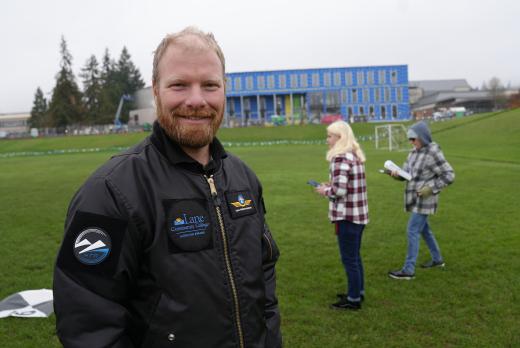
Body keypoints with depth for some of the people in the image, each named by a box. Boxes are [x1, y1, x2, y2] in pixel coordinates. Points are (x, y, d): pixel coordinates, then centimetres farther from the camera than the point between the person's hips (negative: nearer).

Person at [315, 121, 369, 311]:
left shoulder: (340, 158, -18)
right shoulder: (355, 155, 11)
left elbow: (339, 190, -25)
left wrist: (325, 191, -7)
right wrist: (330, 185, 11)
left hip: (347, 216, -9)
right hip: (359, 214, 9)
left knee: (349, 259, 2)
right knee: (355, 256, 21)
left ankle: (353, 299, 13)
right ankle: (358, 292, 33)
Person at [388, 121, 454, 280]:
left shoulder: (433, 153, -17)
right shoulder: (414, 151, 7)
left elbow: (449, 175, -15)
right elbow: (406, 172, 10)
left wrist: (431, 188, -21)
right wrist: (397, 174, -12)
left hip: (424, 200, -9)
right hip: (415, 199, 9)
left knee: (413, 231, -8)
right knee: (424, 229, 21)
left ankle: (408, 270, -3)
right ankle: (437, 259, 38)